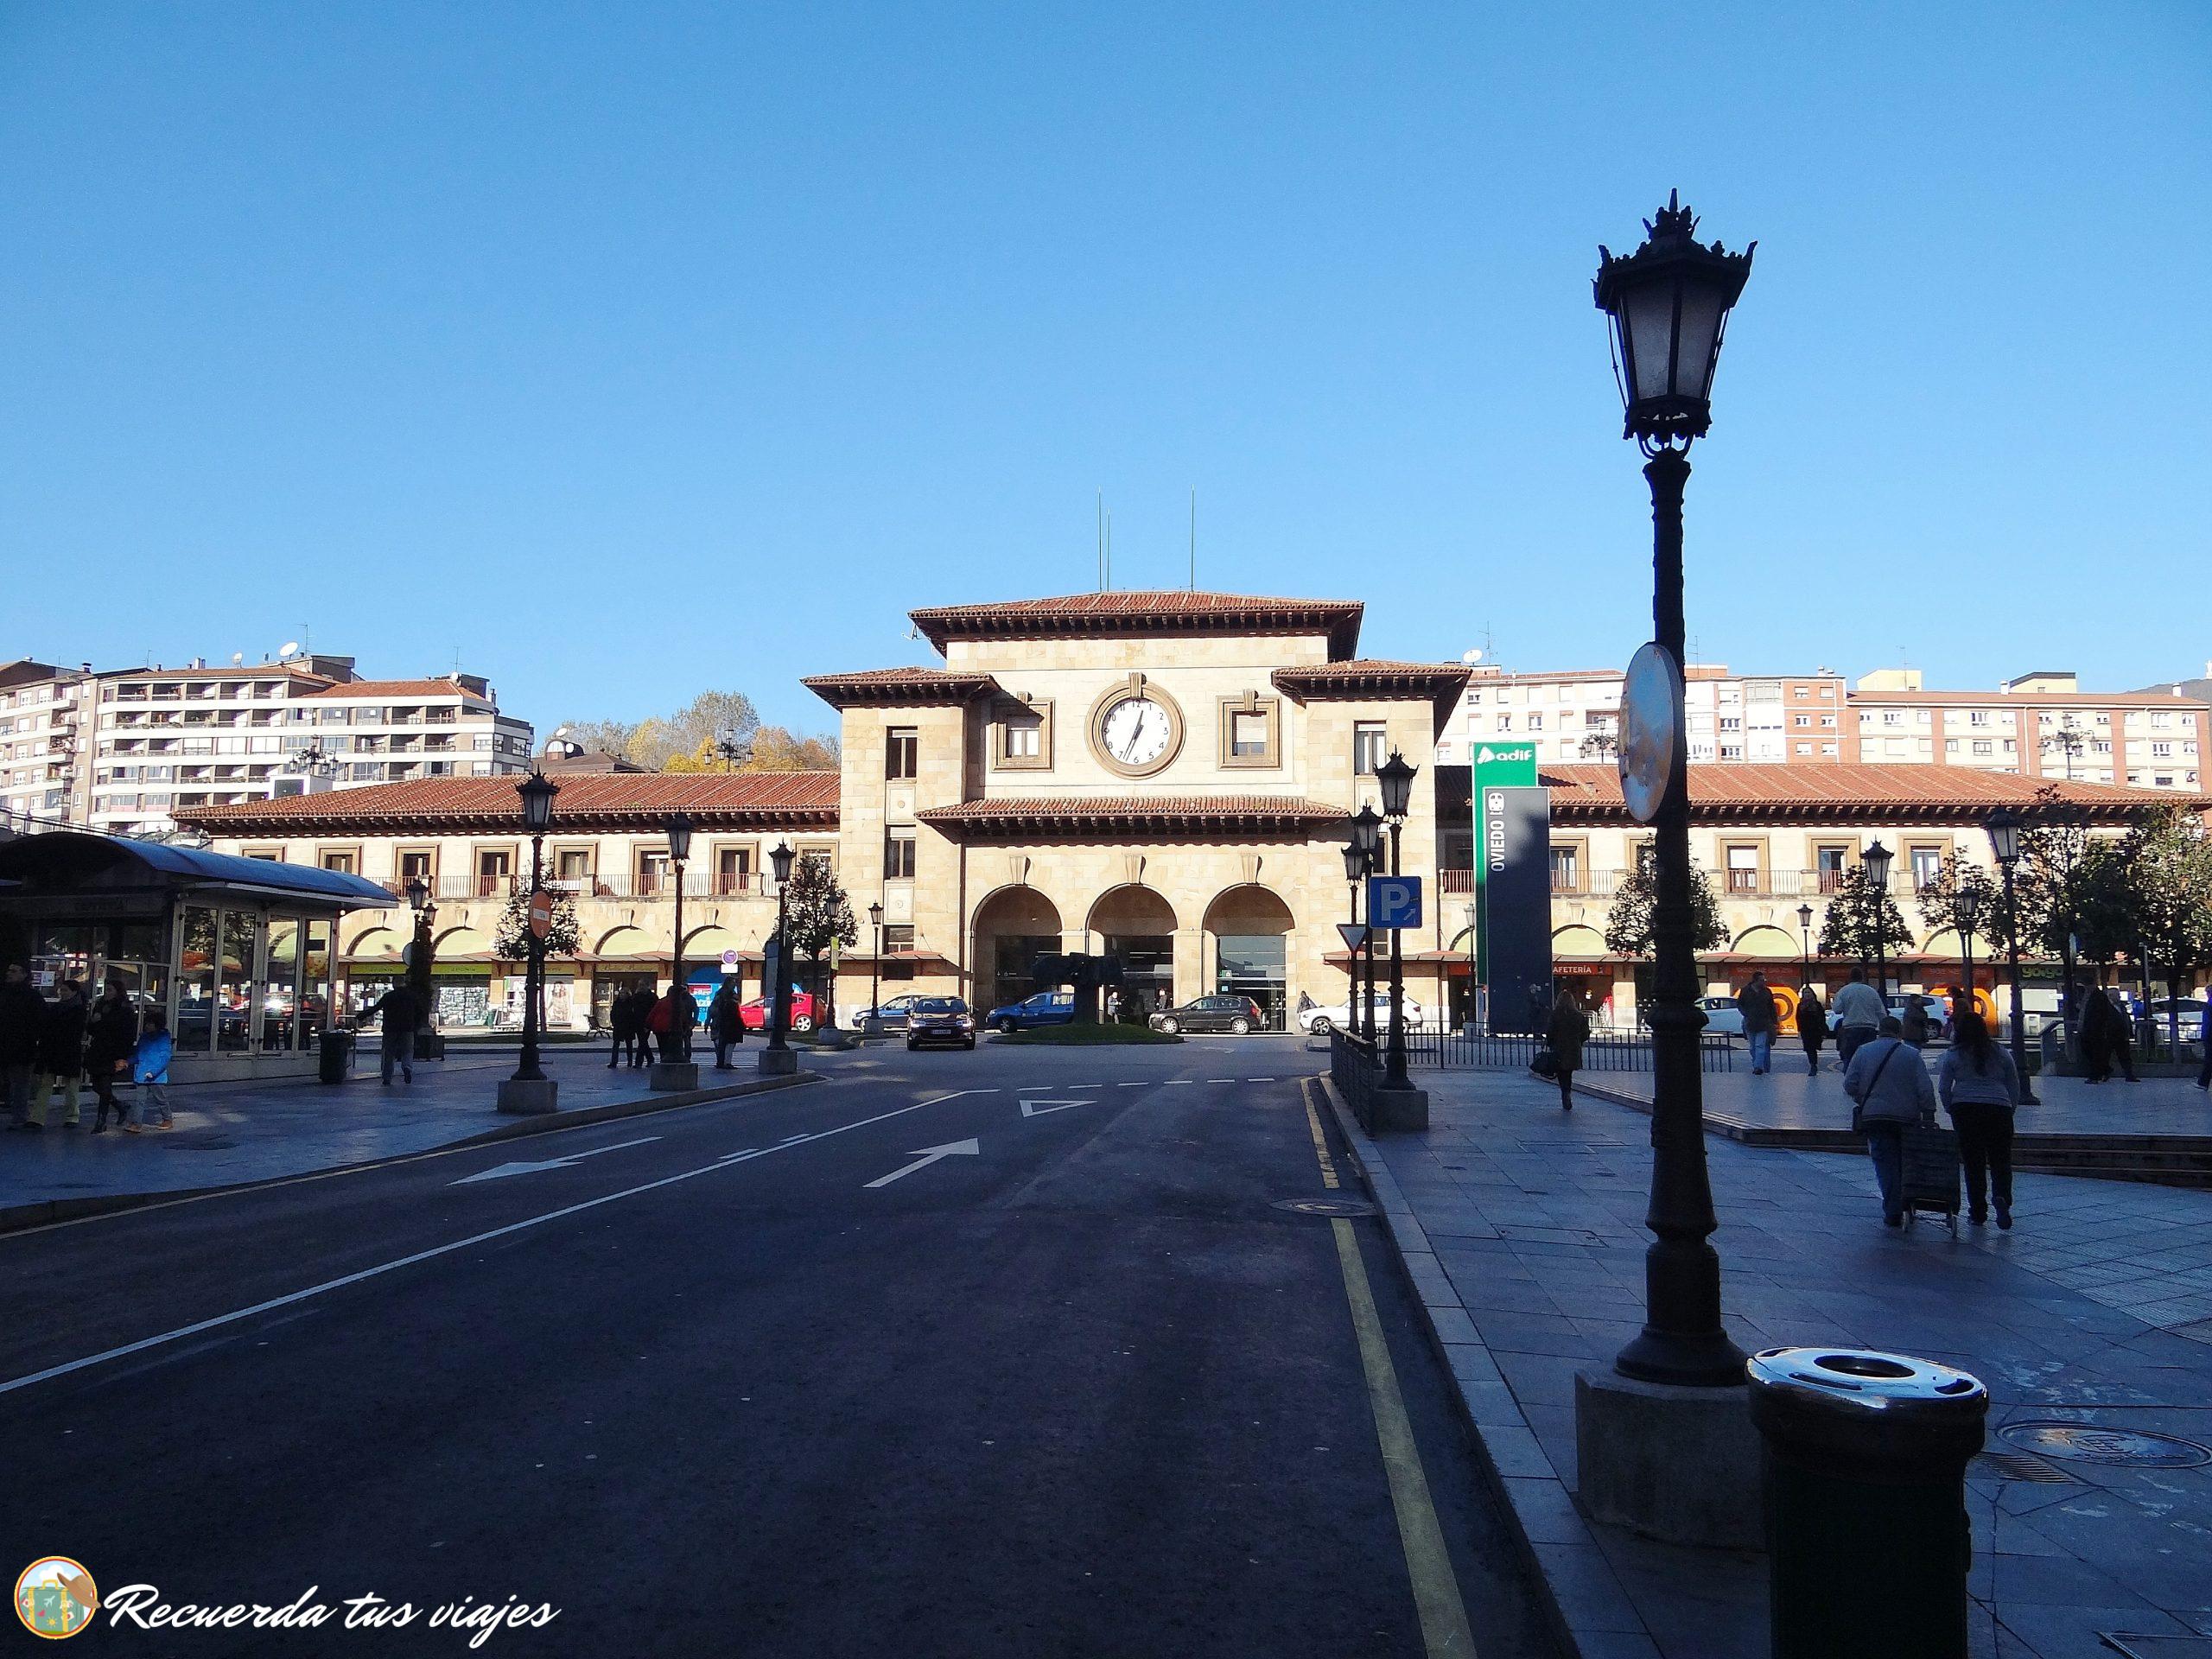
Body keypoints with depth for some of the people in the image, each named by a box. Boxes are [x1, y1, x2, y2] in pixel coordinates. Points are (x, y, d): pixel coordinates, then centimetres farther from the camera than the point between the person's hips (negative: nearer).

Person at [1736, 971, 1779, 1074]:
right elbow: (1739, 1004, 9)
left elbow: (1772, 1007, 12)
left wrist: (1774, 1020, 8)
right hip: (1750, 1024, 1)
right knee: (1753, 1047, 9)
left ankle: (1759, 1067, -19)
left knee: (1760, 1046, -13)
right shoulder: (1745, 991, 1)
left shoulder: (1767, 991, 4)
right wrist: (1746, 1014, -6)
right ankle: (1756, 1067, 18)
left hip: (1764, 1024, -1)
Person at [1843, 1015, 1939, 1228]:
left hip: (1874, 1117, -1)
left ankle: (1892, 1214, -4)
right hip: (1907, 1118, 1)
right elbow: (1925, 1090, -4)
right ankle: (1907, 1207, 20)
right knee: (1904, 1163, 15)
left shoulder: (1864, 1051, 2)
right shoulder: (1912, 1055, 1)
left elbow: (1849, 1086, -3)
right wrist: (1928, 1116, 1)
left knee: (1885, 1163, 2)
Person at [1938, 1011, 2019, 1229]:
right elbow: (2015, 1087, 11)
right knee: (2001, 1159, 7)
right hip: (1999, 1109, 1)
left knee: (1973, 1162, 6)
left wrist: (1951, 1110, 13)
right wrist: (2010, 1109, 21)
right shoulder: (2001, 1055, 8)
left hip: (1965, 1110, -1)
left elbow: (1943, 1088, -1)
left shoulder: (1953, 1056, 1)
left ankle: (1977, 1212, 9)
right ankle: (2002, 1197, -19)